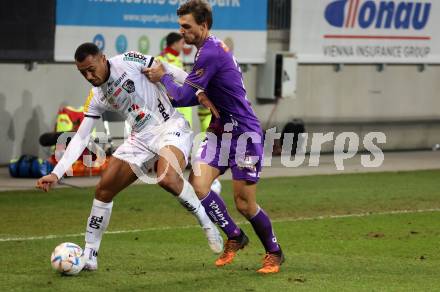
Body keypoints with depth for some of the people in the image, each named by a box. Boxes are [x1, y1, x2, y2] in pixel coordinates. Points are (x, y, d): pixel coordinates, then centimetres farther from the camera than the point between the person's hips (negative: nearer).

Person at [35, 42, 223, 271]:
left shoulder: (127, 62, -11)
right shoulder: (96, 98, 3)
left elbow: (170, 72, -5)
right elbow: (80, 138, 3)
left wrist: (199, 92, -12)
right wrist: (56, 173, -5)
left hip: (171, 127, -6)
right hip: (141, 139, 6)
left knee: (167, 179, -34)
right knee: (104, 189, -1)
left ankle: (206, 223, -13)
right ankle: (89, 256, 9)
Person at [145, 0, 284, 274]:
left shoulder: (210, 53, -20)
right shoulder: (215, 47, 11)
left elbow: (182, 98, -19)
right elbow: (201, 95, 19)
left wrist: (163, 77, -4)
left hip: (244, 133, -9)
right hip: (221, 131, 9)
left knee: (244, 204, -3)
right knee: (197, 185, -8)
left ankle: (275, 253, 17)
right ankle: (234, 237, 9)